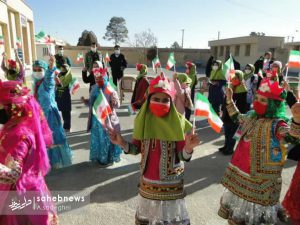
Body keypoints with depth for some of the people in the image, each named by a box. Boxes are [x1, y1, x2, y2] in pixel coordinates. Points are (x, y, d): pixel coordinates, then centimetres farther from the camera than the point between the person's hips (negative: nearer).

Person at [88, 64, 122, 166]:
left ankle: (108, 159, 22)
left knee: (107, 139, 6)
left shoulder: (110, 91, -14)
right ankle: (98, 157, 34)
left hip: (107, 119, -6)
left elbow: (117, 105, -17)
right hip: (96, 119, 6)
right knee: (96, 138, 17)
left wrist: (115, 102, -38)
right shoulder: (94, 89, 4)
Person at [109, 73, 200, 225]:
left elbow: (182, 156, -12)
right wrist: (122, 143, -16)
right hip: (148, 179, 3)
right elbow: (137, 149, 0)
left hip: (171, 181, -2)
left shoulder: (177, 122, -14)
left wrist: (188, 148, -32)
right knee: (148, 213, 20)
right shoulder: (144, 120, -7)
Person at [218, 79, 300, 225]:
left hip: (259, 176, -7)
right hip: (241, 169, 8)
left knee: (253, 201, 13)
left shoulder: (276, 124, -22)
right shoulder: (251, 117, 1)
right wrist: (230, 100, 18)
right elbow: (237, 117, 21)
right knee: (238, 195, 27)